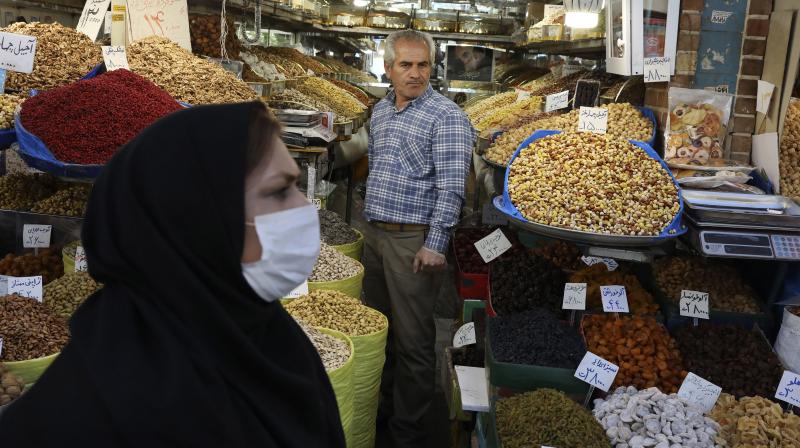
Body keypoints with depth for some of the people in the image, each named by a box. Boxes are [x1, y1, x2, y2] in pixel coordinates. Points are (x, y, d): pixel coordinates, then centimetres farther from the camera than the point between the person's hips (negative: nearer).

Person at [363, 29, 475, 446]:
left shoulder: (447, 117, -12)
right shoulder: (379, 111, 12)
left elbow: (451, 187, -17)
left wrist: (435, 244, -21)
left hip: (413, 240, -7)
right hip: (374, 234, 8)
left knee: (412, 338, 0)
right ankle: (380, 406, 35)